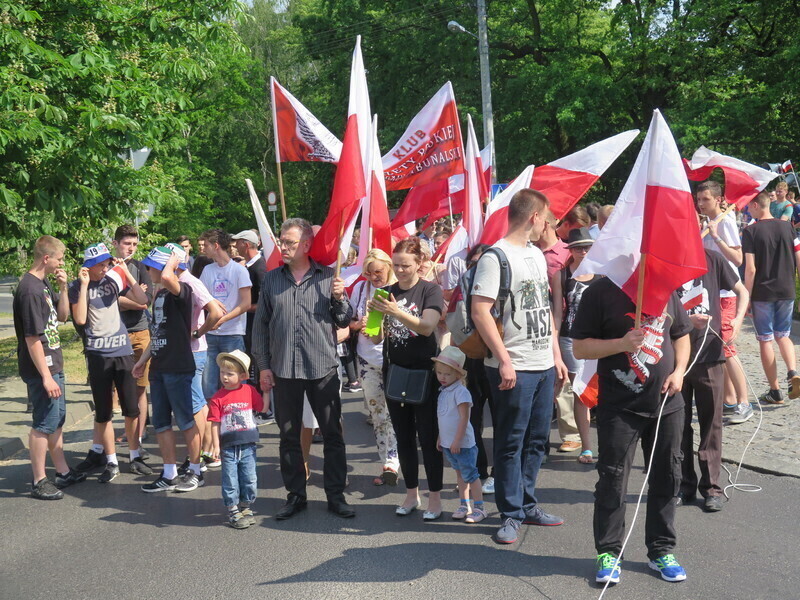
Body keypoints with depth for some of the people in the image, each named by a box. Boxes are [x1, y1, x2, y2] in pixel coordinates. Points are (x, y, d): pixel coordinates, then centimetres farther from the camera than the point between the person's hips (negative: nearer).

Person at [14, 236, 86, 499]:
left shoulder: (43, 285, 8)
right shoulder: (30, 290, -21)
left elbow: (63, 315, 17)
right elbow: (32, 338, -23)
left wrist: (63, 288, 1)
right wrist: (46, 377, -22)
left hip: (53, 365, 10)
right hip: (41, 369, -10)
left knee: (58, 418, 18)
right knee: (44, 423, -1)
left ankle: (63, 472, 30)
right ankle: (39, 482, 9)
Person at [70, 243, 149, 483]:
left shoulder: (114, 279, 5)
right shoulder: (78, 287, -1)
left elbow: (142, 300, -2)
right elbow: (80, 319, -12)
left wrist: (126, 272, -6)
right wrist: (84, 285, -13)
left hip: (123, 350, 2)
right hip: (98, 354, -2)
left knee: (131, 408, 5)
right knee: (103, 412, 4)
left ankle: (135, 457, 18)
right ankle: (111, 462, 13)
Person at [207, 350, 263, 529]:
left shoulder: (249, 391, 0)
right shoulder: (217, 398, -5)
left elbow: (263, 408, 8)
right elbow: (215, 424, -5)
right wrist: (216, 446, -9)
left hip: (248, 445, 2)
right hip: (228, 447, -2)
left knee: (250, 480, 10)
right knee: (230, 481, 4)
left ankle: (245, 507, 27)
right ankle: (233, 512, 15)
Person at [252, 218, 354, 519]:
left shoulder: (327, 277, 2)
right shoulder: (272, 279, 7)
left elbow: (345, 321, 5)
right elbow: (260, 324, 9)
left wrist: (339, 298, -14)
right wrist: (263, 365, 4)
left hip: (323, 368, -2)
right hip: (284, 369, 2)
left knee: (332, 433, 3)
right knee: (289, 435, 9)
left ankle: (336, 495, 13)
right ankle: (295, 495, 20)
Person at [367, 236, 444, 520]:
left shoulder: (430, 290, -5)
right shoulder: (387, 292, 8)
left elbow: (427, 327, -19)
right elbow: (378, 338, 8)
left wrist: (396, 312, -31)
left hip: (424, 371, -5)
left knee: (428, 435, -2)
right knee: (403, 436, 10)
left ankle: (434, 497, 6)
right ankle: (411, 494, 20)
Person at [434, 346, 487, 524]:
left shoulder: (461, 392, -19)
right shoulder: (443, 391, 8)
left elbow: (464, 418, -21)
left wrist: (457, 441, -21)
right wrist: (440, 438, 17)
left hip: (463, 444, -8)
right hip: (448, 443, 8)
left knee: (470, 475, -1)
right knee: (460, 474, 17)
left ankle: (479, 508, 7)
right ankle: (464, 505, 25)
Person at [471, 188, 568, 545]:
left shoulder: (537, 255, 15)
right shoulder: (495, 257, -12)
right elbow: (480, 313, -18)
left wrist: (556, 354, 16)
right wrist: (504, 361, -20)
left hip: (544, 365, 8)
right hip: (514, 368, -8)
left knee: (536, 440, 15)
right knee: (511, 443, 1)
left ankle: (527, 504, 27)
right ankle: (511, 515, 11)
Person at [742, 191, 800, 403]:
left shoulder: (751, 231, -10)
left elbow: (751, 269, -14)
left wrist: (746, 297, -6)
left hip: (762, 293, -4)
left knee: (765, 340, 6)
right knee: (782, 335, 20)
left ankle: (775, 392, 9)